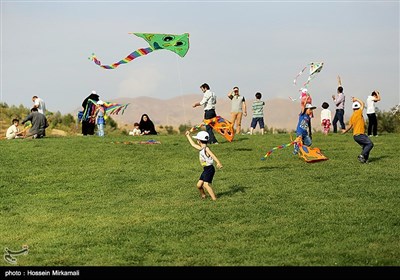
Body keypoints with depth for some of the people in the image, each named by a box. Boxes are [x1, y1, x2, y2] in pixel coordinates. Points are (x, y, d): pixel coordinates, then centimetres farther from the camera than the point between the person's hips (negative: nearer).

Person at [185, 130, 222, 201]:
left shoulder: (206, 148, -13)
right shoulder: (201, 149, 12)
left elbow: (213, 155, -28)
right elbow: (193, 144, 29)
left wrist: (218, 162, -44)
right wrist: (188, 136, 37)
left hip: (209, 169, -9)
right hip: (205, 169, 9)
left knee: (206, 184, -20)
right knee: (199, 185, 8)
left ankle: (214, 198, -22)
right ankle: (203, 196, 29)